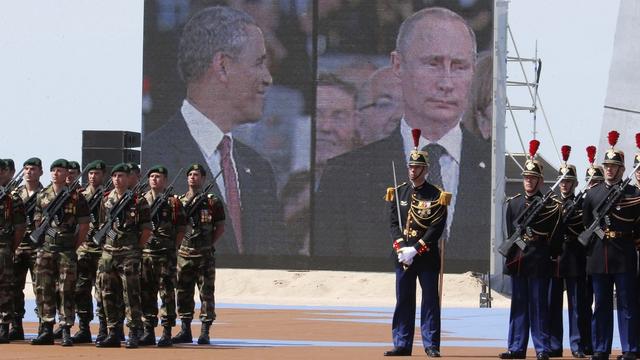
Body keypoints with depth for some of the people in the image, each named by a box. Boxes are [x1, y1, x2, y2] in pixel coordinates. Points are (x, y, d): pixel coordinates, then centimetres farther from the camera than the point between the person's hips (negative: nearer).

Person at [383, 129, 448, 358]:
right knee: (403, 301, 6)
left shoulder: (436, 197, -3)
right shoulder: (398, 193, 9)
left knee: (430, 300, 0)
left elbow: (436, 228, -9)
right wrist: (401, 248, -10)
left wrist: (415, 250, -16)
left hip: (427, 256, -3)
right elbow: (394, 223, 5)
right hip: (403, 256, 3)